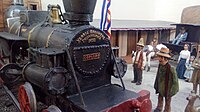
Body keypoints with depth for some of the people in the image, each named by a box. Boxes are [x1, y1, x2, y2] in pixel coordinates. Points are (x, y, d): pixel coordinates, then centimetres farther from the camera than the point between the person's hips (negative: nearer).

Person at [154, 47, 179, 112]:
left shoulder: (171, 68, -30)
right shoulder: (160, 65, -10)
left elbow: (174, 81, -21)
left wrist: (171, 91, -16)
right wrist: (156, 86, 11)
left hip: (167, 88, -6)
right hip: (161, 87, 6)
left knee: (167, 102, 15)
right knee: (160, 98, 26)